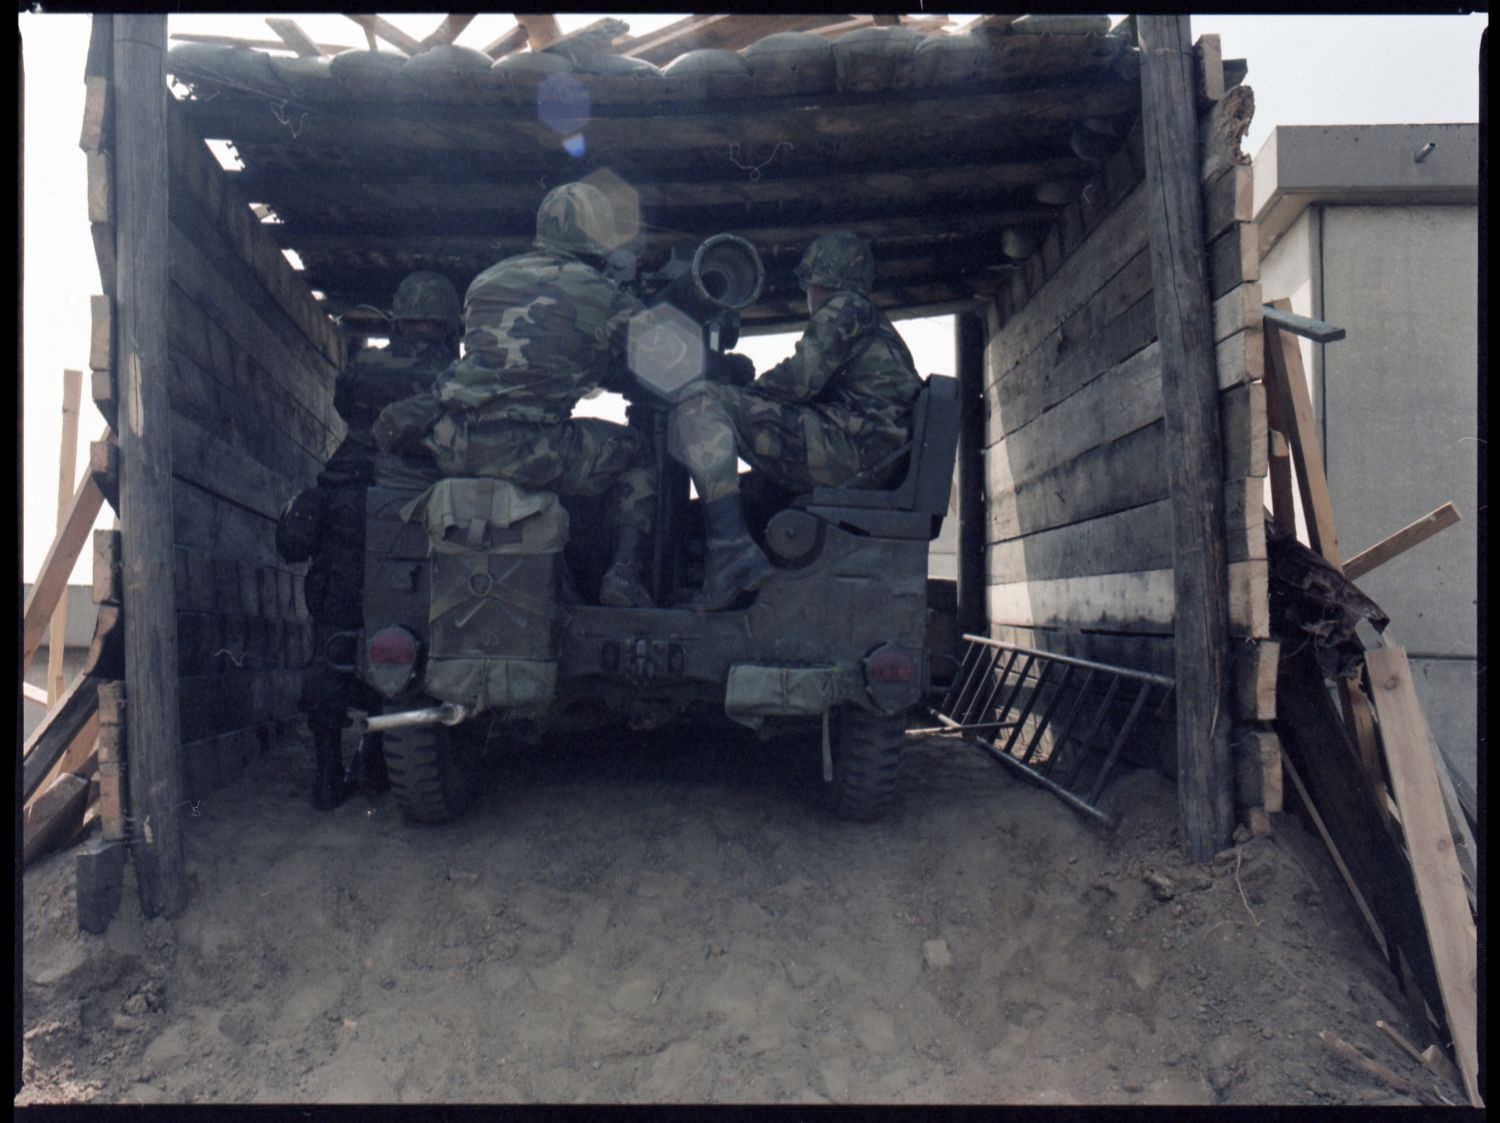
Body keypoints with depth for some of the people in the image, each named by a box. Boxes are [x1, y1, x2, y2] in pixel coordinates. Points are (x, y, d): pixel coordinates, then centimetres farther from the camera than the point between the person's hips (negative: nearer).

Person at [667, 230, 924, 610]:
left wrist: (740, 390, 9)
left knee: (701, 404, -17)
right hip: (875, 468, 10)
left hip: (851, 441, -10)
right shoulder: (878, 326, 35)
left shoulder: (845, 308, 5)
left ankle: (732, 550, -33)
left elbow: (800, 379, -9)